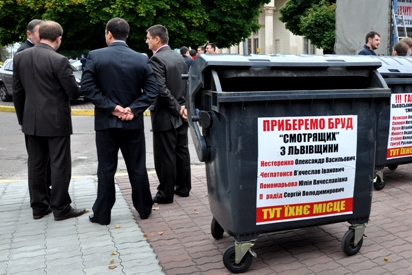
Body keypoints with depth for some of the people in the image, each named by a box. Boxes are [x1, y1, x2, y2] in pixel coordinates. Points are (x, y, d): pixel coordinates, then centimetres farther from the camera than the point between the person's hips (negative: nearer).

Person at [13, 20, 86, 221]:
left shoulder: (19, 57, 4)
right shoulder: (59, 60, -16)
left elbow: (17, 92, 8)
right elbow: (74, 93, -13)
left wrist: (21, 119, 17)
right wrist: (66, 93, 12)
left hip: (32, 120, 6)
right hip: (56, 121, -6)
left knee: (36, 165, 13)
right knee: (60, 165, 3)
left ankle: (38, 207, 21)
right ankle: (60, 208, 10)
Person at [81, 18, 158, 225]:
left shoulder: (95, 56, -4)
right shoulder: (141, 59, 1)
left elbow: (87, 88, -12)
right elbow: (152, 91, -7)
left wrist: (111, 107, -12)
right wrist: (134, 109, -10)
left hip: (106, 122, -1)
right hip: (133, 123, 2)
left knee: (106, 170, 7)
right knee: (138, 168, 11)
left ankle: (102, 214, 16)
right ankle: (144, 209, 23)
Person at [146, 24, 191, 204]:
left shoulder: (156, 59, -15)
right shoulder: (179, 57, 11)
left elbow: (161, 90, -23)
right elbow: (187, 85, 11)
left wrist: (177, 108, -15)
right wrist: (182, 106, 4)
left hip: (165, 116, -8)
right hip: (180, 115, 8)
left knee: (165, 156, 0)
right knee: (181, 152, 15)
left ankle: (165, 194, 10)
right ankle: (183, 187, 26)